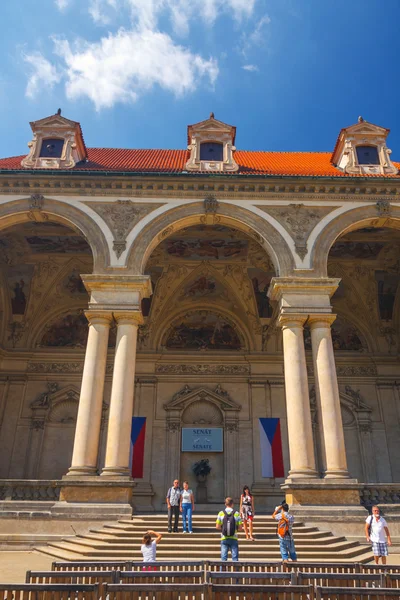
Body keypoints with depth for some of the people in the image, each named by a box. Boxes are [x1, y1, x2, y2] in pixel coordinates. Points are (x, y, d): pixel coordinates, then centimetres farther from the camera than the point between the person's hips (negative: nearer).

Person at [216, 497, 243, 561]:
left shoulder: (221, 513, -4)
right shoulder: (236, 513, -5)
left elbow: (217, 527, -2)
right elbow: (240, 528, -3)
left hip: (224, 539, 1)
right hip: (233, 539, -1)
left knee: (224, 557, 7)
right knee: (235, 557, 7)